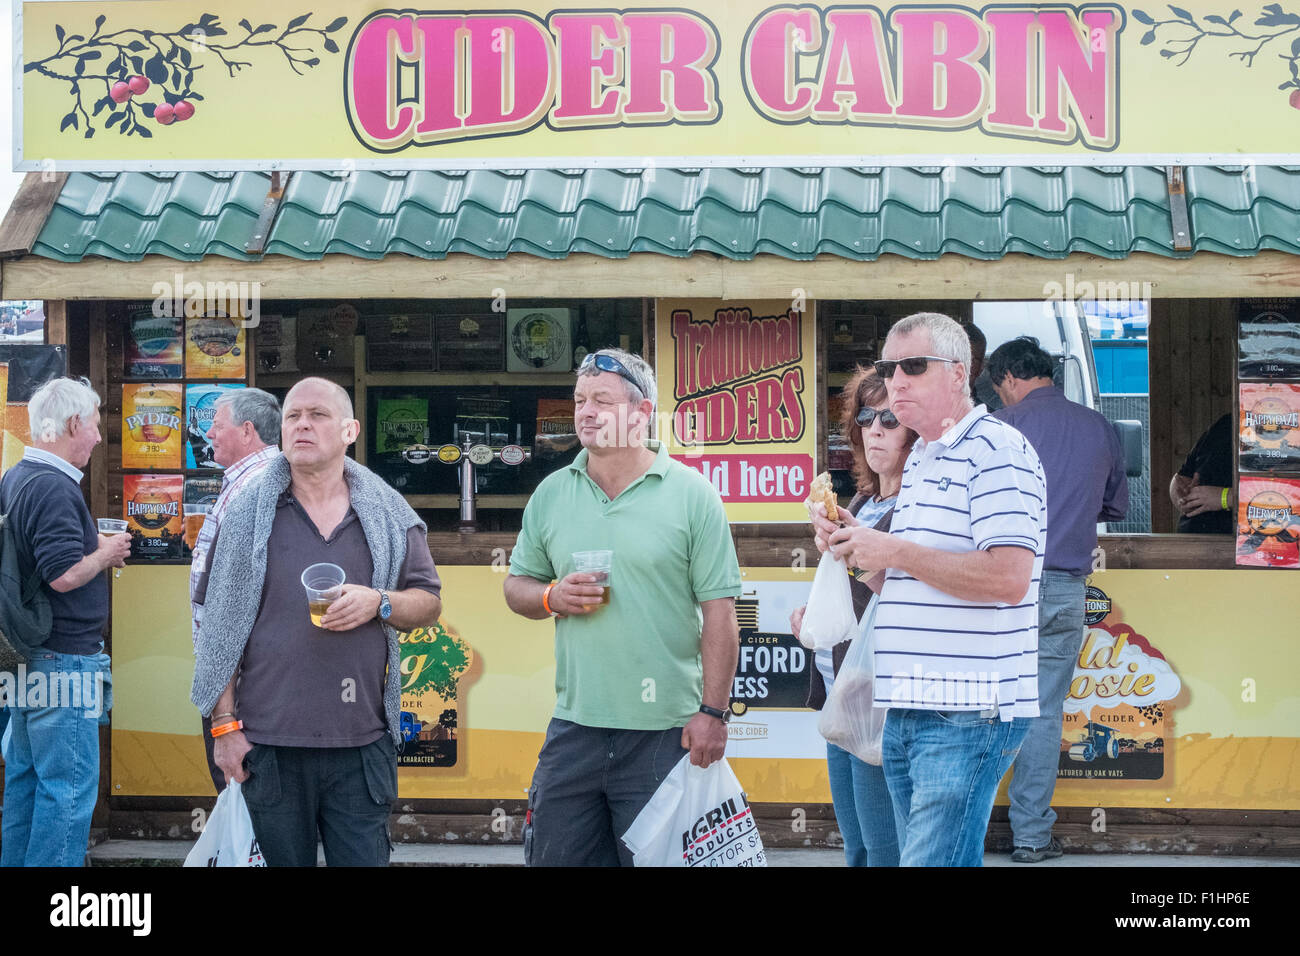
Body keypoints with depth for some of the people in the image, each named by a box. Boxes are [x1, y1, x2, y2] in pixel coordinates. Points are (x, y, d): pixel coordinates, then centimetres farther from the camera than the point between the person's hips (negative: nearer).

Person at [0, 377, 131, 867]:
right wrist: (106, 553, -7)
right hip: (64, 660, -10)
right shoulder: (54, 487, -19)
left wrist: (96, 548, 13)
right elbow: (65, 575, -25)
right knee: (70, 784, -5)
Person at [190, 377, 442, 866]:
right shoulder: (247, 514, 4)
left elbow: (429, 603, 13)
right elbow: (221, 628, 4)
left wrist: (379, 603, -9)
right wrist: (224, 725, -2)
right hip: (270, 744, -1)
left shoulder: (389, 515, 7)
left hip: (362, 744, 1)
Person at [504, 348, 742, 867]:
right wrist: (552, 598, -5)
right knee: (555, 857, 6)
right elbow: (516, 586, 18)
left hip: (665, 732, -4)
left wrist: (713, 712, -10)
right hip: (573, 727, 4)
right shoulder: (551, 494, 10)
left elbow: (719, 613, -4)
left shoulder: (691, 494, -2)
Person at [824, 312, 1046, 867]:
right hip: (906, 713, 9)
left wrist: (895, 551, -14)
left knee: (932, 862, -14)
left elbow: (1008, 577, -22)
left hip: (968, 715, -9)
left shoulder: (996, 451, -9)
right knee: (916, 856, 12)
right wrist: (860, 552, 9)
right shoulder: (918, 462, 20)